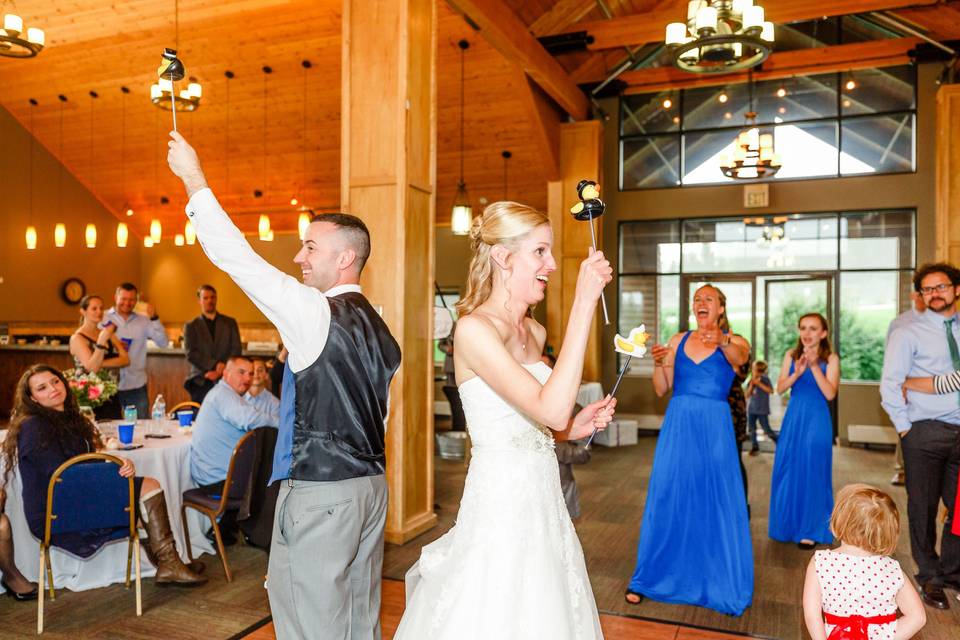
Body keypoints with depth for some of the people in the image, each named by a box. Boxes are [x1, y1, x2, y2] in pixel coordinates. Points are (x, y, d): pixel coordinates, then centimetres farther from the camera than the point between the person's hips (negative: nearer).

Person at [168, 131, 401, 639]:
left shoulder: (316, 313, -15)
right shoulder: (379, 329, 10)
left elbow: (238, 258, -13)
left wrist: (194, 181, -4)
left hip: (318, 491, -8)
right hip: (370, 484, 8)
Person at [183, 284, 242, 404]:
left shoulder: (230, 322, 14)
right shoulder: (191, 326, 10)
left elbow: (237, 349, 6)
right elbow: (190, 354, -1)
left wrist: (221, 370, -7)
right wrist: (215, 365, -12)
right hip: (200, 382, 0)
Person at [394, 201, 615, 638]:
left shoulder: (534, 332, 8)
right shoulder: (473, 328, -17)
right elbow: (551, 409, -29)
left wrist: (573, 429, 1)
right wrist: (584, 303, -27)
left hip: (543, 503, 8)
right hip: (500, 507, -8)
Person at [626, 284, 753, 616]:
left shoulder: (734, 342, 3)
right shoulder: (678, 341, 11)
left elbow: (740, 356, -23)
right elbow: (661, 389, 8)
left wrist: (722, 342, -45)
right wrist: (658, 363, -11)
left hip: (714, 428, -2)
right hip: (678, 425, 2)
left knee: (717, 502, 2)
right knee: (666, 498, 6)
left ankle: (721, 580, 19)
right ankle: (650, 576, 19)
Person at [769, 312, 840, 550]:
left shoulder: (830, 358, -2)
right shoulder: (791, 356, 7)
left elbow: (830, 393, -11)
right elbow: (780, 388, -1)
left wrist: (814, 367, -18)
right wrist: (797, 373, -17)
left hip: (817, 420, -3)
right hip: (793, 418, 3)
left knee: (811, 472, -1)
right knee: (786, 470, 6)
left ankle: (810, 530, 13)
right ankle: (788, 525, 22)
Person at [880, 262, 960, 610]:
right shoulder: (908, 334, -4)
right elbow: (889, 385, -7)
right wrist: (904, 426, -7)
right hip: (926, 433, -4)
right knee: (923, 509, 6)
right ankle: (929, 578, 22)